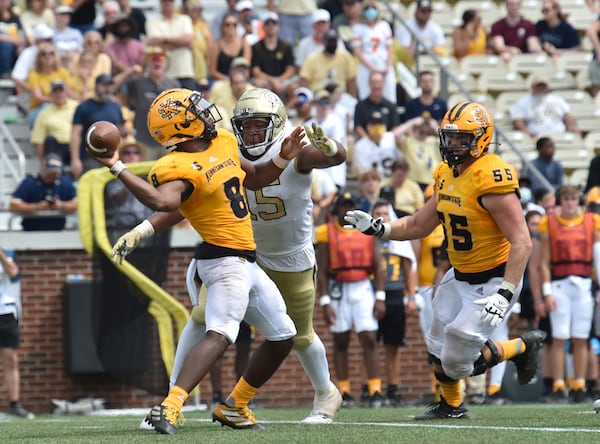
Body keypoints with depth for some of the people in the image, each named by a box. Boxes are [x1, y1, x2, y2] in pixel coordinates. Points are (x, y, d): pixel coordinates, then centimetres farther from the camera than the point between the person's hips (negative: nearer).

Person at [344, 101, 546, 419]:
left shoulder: (491, 178, -25)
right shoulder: (446, 175, 3)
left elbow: (521, 241, -27)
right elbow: (419, 226, 12)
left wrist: (504, 294, -32)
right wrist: (376, 227, -2)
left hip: (494, 280, -8)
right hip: (460, 277, 8)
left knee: (458, 359, -10)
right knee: (439, 350, 13)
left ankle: (522, 348, 14)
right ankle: (451, 406, 41)